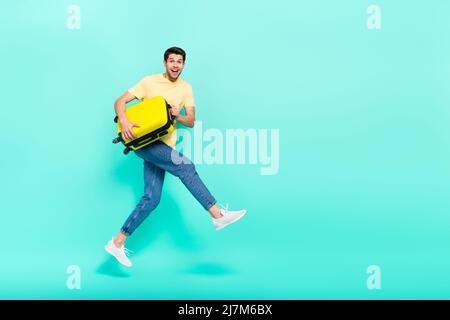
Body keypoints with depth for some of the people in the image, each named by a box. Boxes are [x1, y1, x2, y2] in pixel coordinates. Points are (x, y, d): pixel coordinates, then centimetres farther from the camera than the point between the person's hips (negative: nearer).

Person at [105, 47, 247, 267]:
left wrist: (178, 116, -13)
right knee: (185, 165, -24)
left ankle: (117, 242, 4)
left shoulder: (186, 88, 11)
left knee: (151, 198, -2)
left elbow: (191, 121, 9)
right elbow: (120, 102, -5)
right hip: (144, 142, -6)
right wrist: (124, 121, -25)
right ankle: (217, 215, -22)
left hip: (164, 146, 6)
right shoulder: (150, 81, -1)